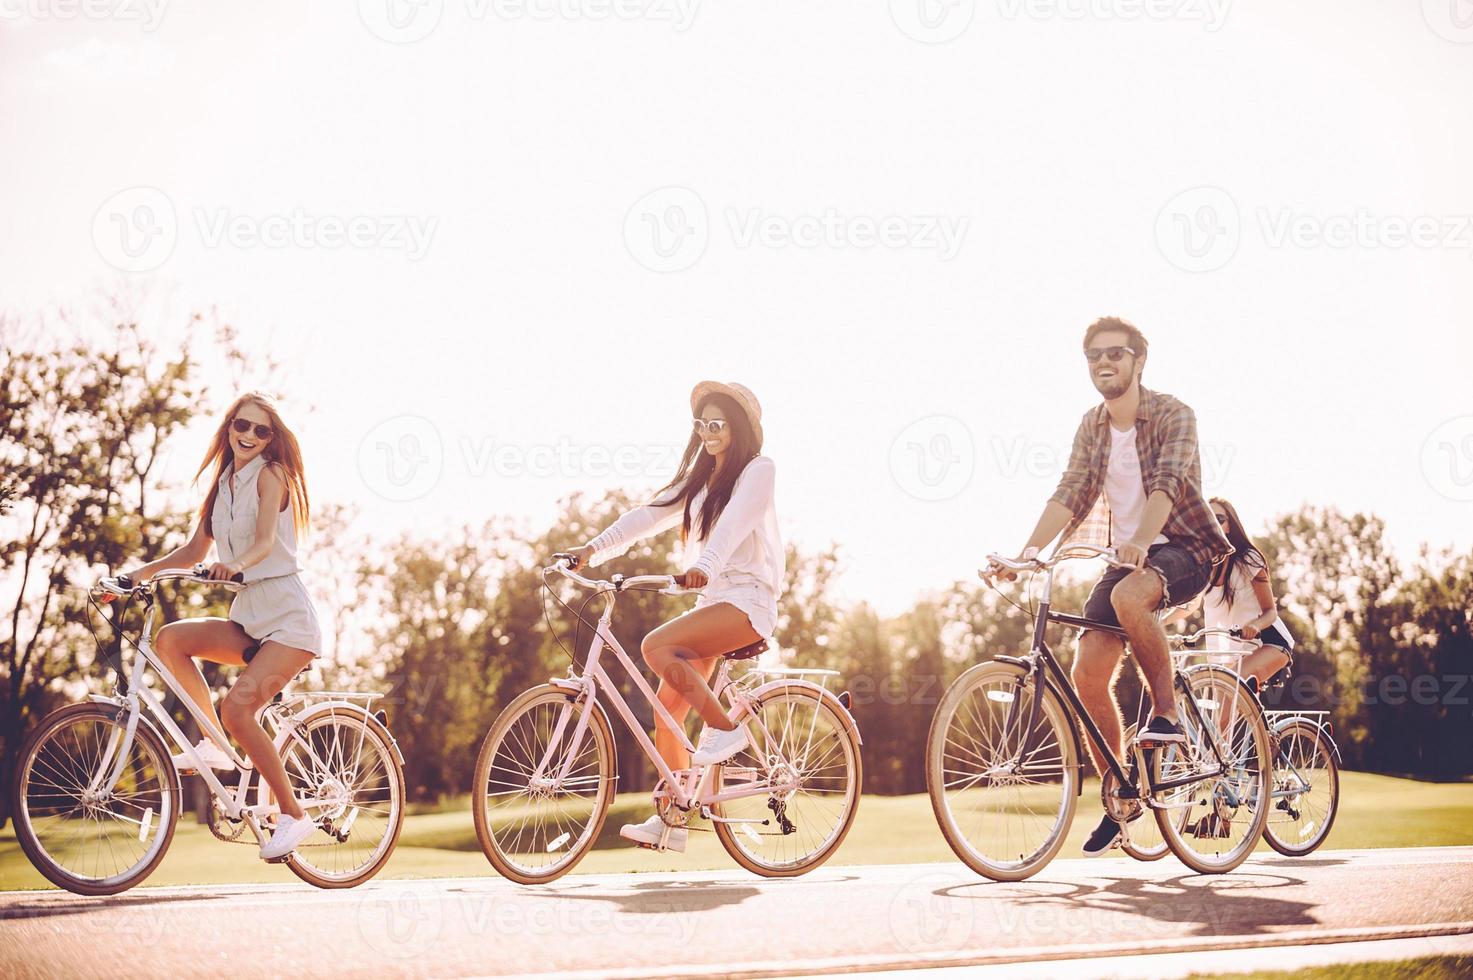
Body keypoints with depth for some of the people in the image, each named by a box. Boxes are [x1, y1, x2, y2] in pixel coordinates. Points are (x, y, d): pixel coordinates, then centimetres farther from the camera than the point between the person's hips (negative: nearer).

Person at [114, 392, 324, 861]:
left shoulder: (270, 474, -5)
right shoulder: (222, 485, 15)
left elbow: (266, 539, -20)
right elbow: (196, 549, 17)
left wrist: (236, 564, -41)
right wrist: (143, 572, 4)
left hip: (287, 616, -7)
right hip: (248, 618, 7)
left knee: (237, 707, -23)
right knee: (171, 639, -15)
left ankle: (293, 814, -11)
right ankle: (214, 745, -5)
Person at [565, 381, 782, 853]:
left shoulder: (758, 470, -4)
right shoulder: (699, 480, 19)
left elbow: (734, 521, -23)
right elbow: (648, 515, 8)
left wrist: (704, 566, -40)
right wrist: (592, 549, -5)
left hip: (747, 599, -8)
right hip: (711, 601, 8)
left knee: (656, 646, -27)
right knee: (667, 706, -1)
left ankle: (725, 729, -13)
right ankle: (670, 821, 4)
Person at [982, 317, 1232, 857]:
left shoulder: (1172, 415, -9)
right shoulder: (1092, 425, 7)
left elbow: (1167, 483, -25)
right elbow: (1069, 494, -2)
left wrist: (1141, 540, -43)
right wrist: (1025, 554, -16)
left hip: (1183, 549, -5)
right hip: (1126, 556, 6)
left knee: (1128, 596, -39)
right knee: (1088, 673, -10)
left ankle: (1166, 711, -15)